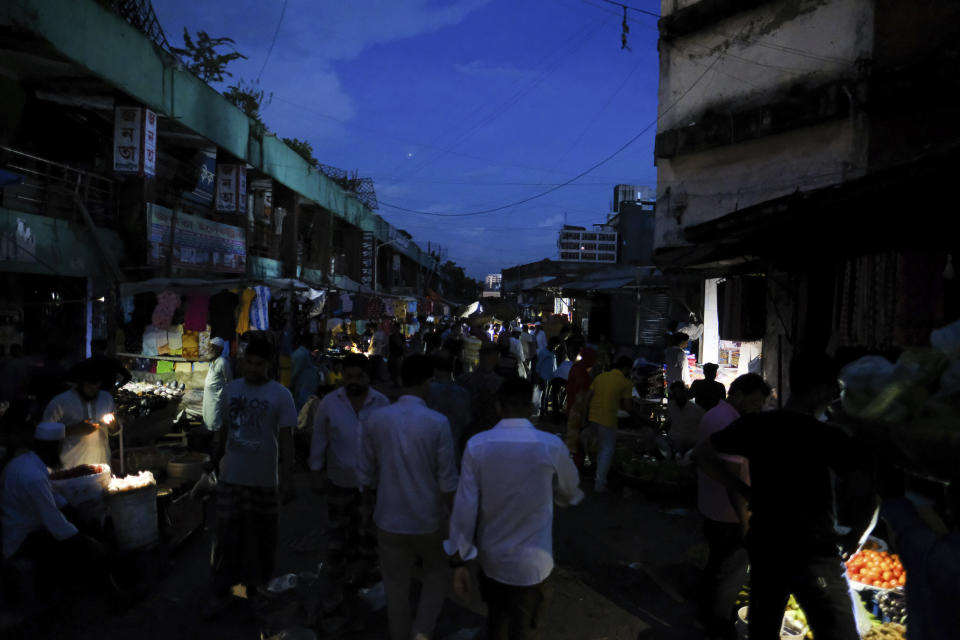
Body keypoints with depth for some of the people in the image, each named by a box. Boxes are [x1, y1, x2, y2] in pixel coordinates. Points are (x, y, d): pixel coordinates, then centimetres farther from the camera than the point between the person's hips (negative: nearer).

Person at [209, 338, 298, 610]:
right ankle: (221, 590, 20)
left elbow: (286, 439, -8)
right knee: (227, 535, 7)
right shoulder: (231, 389, 3)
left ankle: (257, 587, 31)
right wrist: (217, 459, 16)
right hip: (231, 477, 3)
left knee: (262, 536, 12)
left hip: (264, 480, -2)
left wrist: (287, 478, -10)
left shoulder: (281, 395, -9)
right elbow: (225, 428, 13)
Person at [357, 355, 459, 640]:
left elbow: (365, 476, -1)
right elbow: (447, 481, -12)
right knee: (436, 574, 24)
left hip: (389, 519, 2)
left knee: (396, 585, 18)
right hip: (428, 519, -2)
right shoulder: (437, 422, -17)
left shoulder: (374, 419, -9)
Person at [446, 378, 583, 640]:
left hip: (490, 559, 3)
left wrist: (459, 560, 0)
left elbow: (464, 507, -11)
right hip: (531, 563, -2)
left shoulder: (476, 445, -12)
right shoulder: (551, 446, -14)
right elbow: (570, 491, 6)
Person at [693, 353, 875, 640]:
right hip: (814, 555, -4)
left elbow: (702, 454, 4)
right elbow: (870, 493, -19)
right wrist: (852, 539, -4)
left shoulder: (755, 425, -2)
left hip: (764, 549, 5)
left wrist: (742, 489, 5)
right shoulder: (830, 436, -13)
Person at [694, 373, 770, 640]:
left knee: (716, 563, 24)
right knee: (733, 573, 7)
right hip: (728, 515, -10)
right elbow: (734, 478, -28)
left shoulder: (711, 415, 8)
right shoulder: (730, 424, -25)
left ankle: (707, 613, 40)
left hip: (709, 506, 10)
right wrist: (745, 521, -23)